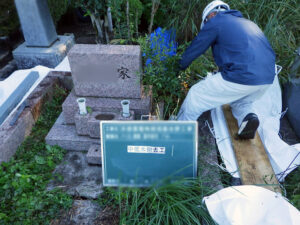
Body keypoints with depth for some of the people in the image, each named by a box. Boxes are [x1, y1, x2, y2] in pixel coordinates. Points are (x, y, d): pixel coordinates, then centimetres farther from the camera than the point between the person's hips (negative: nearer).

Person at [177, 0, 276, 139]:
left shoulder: (215, 21, 7)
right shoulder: (249, 23, 29)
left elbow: (195, 48, 11)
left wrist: (181, 66, 29)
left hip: (242, 78, -7)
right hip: (268, 78, 8)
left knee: (195, 96, 8)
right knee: (240, 102, 34)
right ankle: (248, 116, 3)